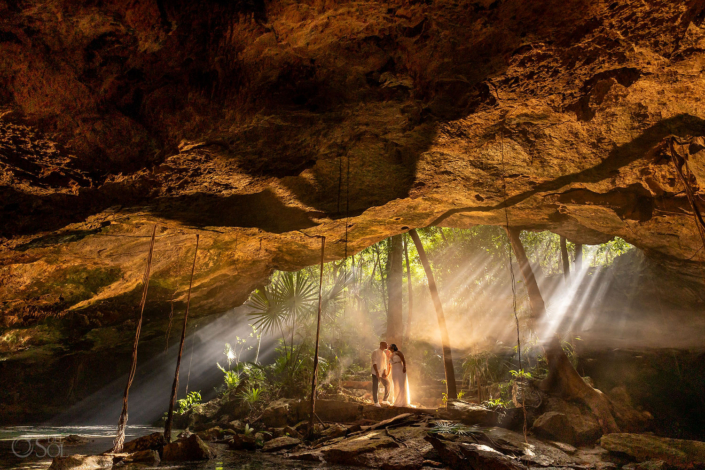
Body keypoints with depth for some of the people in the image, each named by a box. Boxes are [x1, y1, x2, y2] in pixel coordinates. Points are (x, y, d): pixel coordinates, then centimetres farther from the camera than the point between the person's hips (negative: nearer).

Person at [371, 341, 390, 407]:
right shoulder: (375, 352, -6)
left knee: (387, 385, 4)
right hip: (376, 373, -7)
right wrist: (377, 372, -22)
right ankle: (376, 402, 8)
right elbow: (374, 362, -14)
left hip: (382, 374, 7)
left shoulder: (384, 353, 16)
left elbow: (385, 364, 12)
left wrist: (385, 372, -2)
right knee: (375, 387, -2)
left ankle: (385, 400, 16)